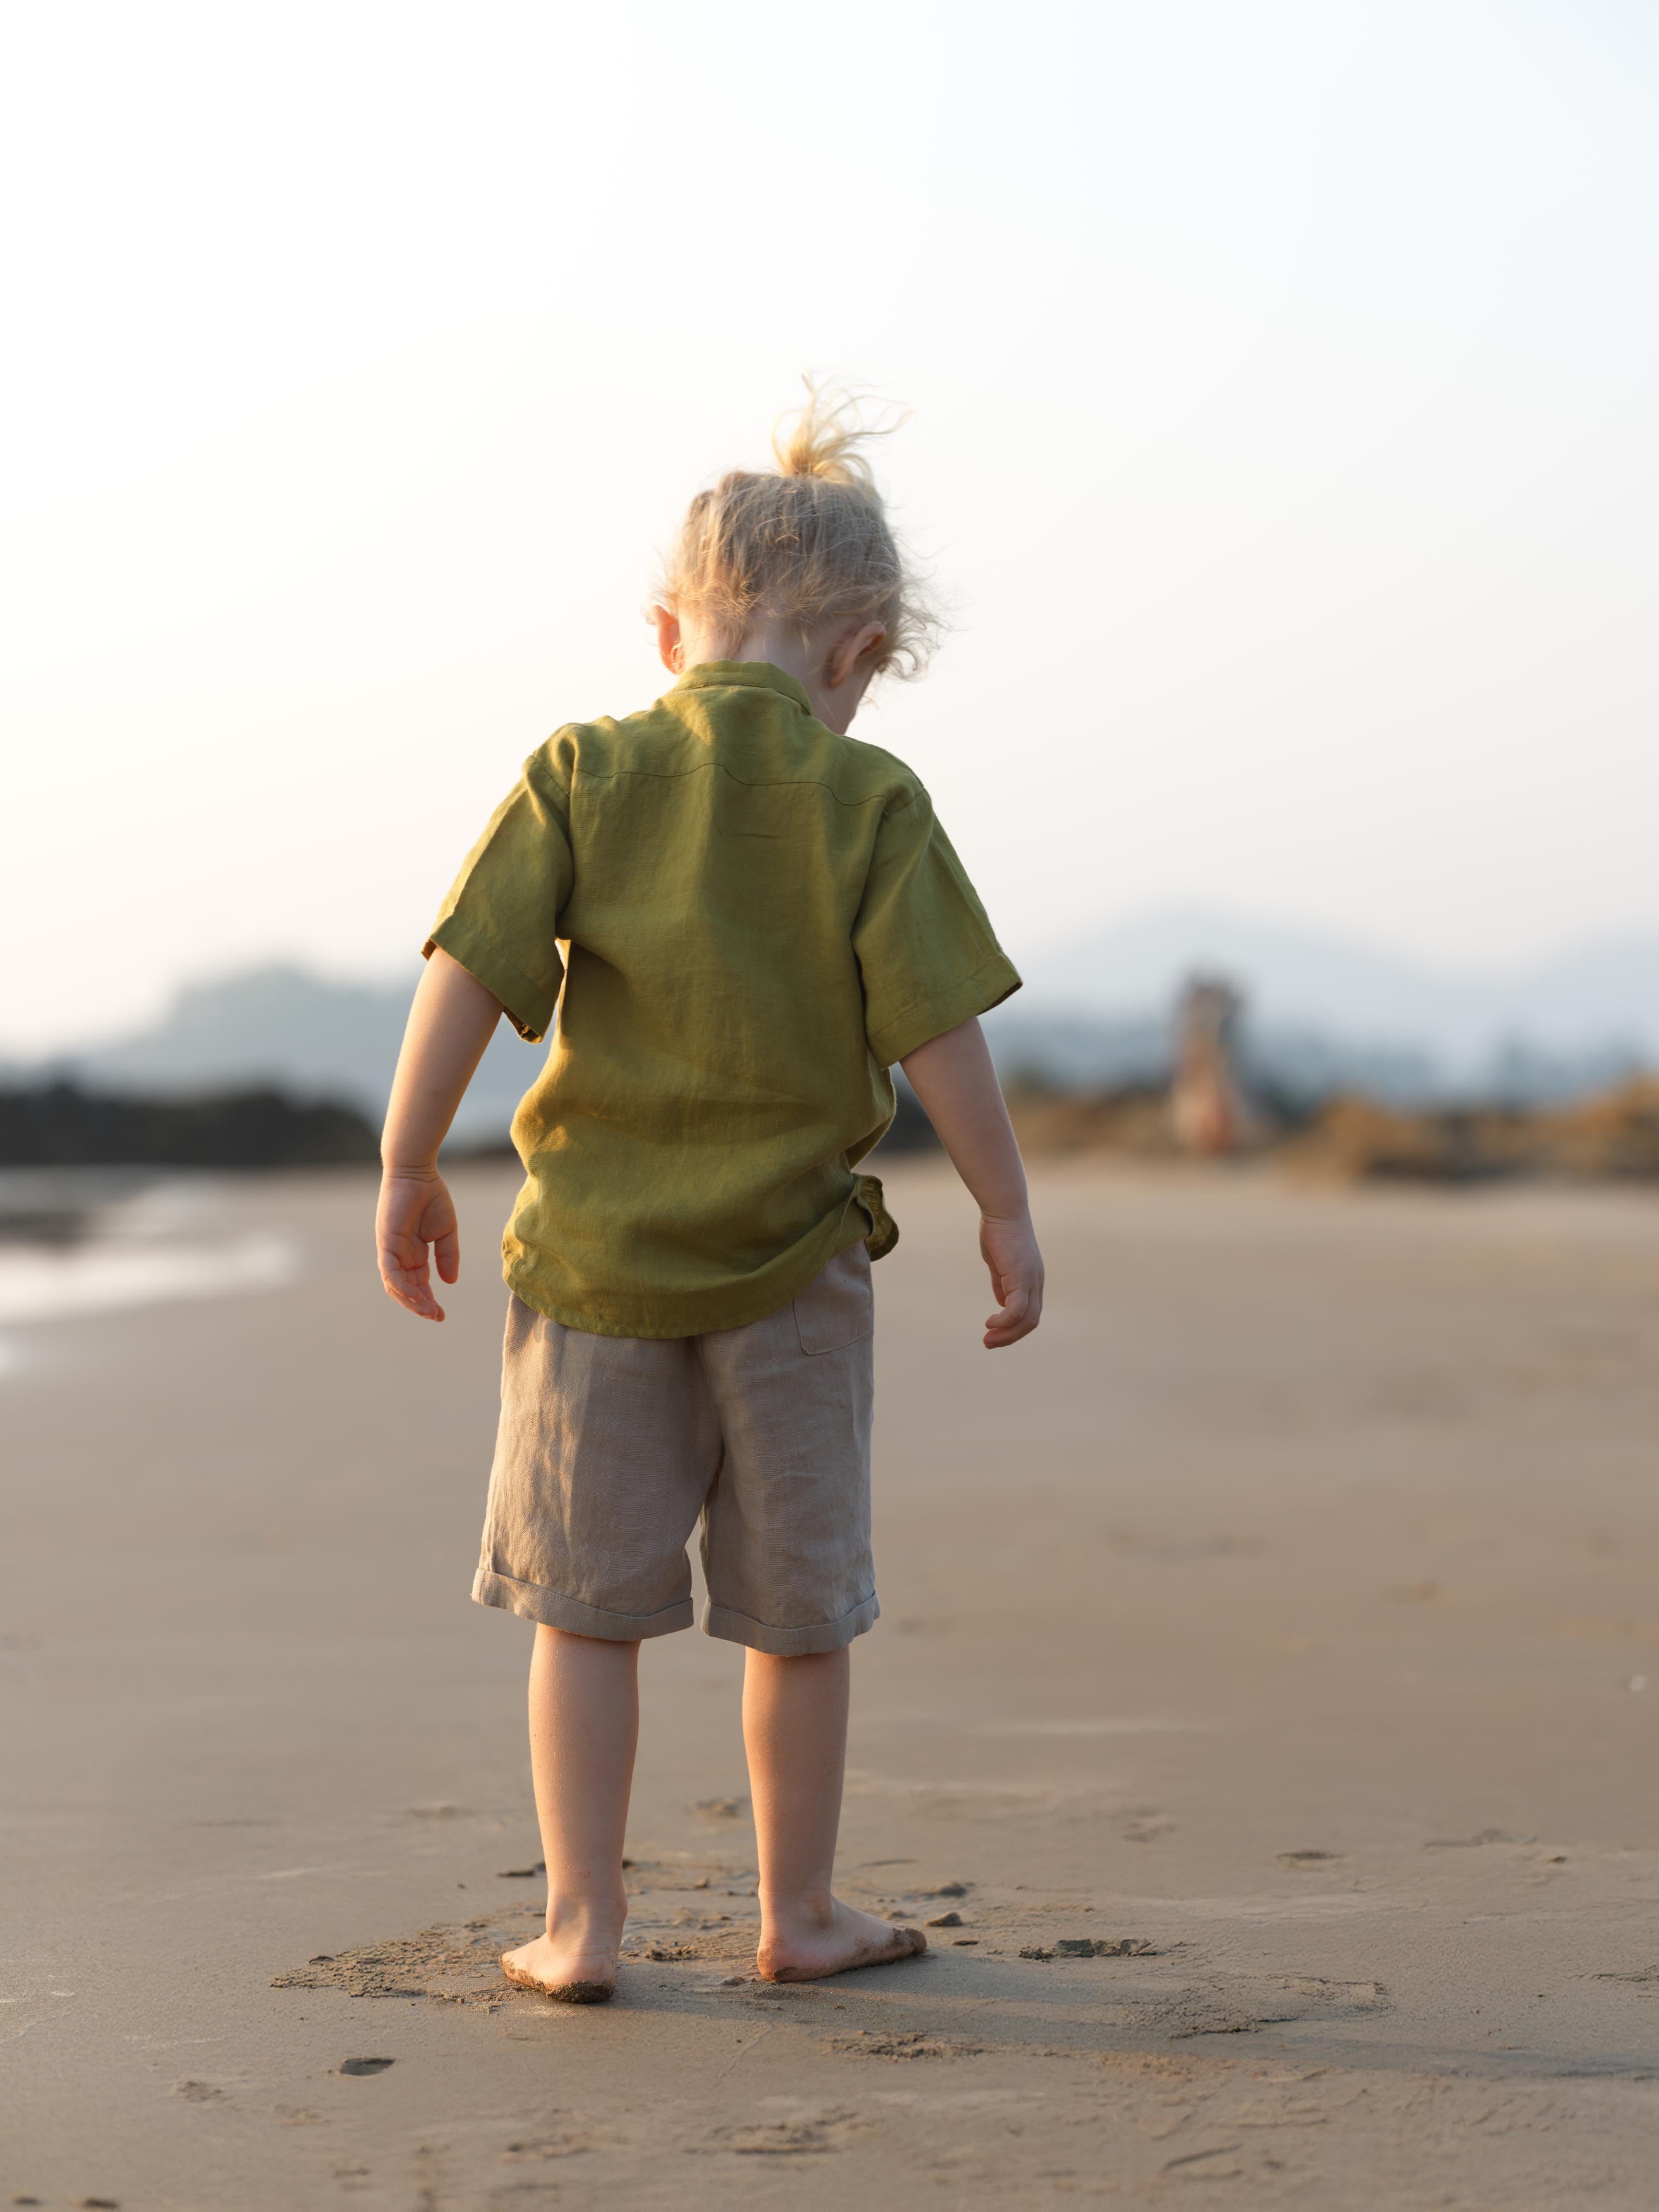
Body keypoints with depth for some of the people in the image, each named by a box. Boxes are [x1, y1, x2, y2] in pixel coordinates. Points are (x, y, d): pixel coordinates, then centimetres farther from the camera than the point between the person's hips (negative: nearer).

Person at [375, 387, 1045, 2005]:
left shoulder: (581, 774, -2)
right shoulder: (869, 802, -5)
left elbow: (466, 977, -8)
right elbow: (935, 1032, -7)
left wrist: (409, 1167, 1)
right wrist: (1005, 1212, 3)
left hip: (594, 1255, 1)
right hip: (790, 1264, -1)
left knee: (588, 1602, 10)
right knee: (798, 1607, 12)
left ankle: (581, 1921, 11)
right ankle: (799, 1913, 21)